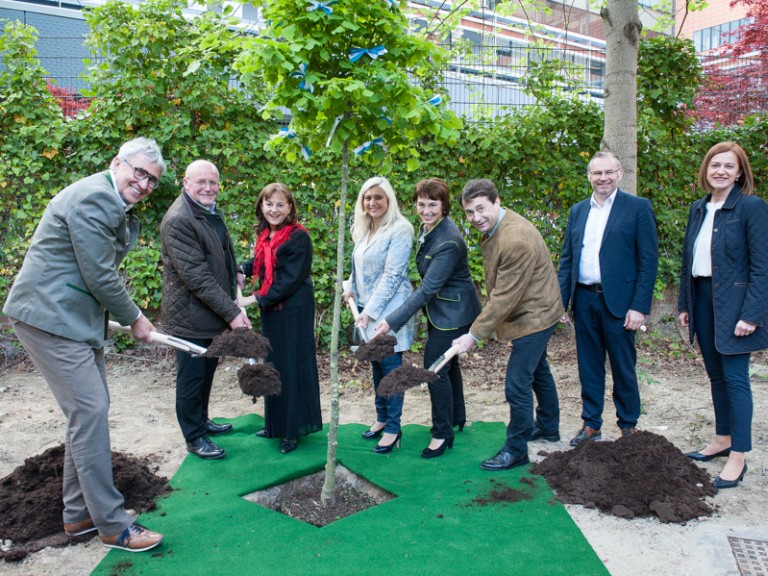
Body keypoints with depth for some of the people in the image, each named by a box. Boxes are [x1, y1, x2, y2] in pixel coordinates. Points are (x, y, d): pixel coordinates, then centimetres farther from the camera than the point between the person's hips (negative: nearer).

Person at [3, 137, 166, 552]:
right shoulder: (93, 198, -17)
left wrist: (131, 316, 12)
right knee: (89, 412, -8)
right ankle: (113, 525, 2)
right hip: (50, 318, -11)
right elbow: (100, 276, -19)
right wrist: (134, 319, -7)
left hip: (76, 318, 11)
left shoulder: (115, 205, 16)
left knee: (89, 410, 13)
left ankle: (80, 513, 26)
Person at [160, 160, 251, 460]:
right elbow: (196, 275, -26)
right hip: (190, 314, -9)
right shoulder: (177, 220, -21)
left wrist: (235, 273, 11)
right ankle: (194, 436, 19)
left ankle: (202, 420, 37)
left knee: (207, 370, 20)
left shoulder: (211, 211, 9)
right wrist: (231, 312, -26)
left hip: (215, 310, 9)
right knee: (192, 376, 5)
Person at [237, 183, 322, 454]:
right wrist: (240, 269, 4)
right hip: (270, 310, 8)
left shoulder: (298, 237, -16)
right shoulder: (265, 235, 7)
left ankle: (292, 430, 15)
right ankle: (275, 424, 31)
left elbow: (290, 280, -20)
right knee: (273, 365, 16)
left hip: (293, 311, -8)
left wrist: (255, 299, -19)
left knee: (292, 366, 1)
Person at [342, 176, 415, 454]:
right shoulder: (363, 230, 12)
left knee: (390, 364, -2)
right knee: (376, 364, 14)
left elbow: (392, 275, -17)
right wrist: (350, 288, 2)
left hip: (389, 308, -7)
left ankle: (393, 428, 10)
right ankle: (382, 417, 28)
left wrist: (371, 310, -19)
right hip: (366, 307, 8)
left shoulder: (399, 229, -13)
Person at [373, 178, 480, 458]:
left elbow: (427, 288, -30)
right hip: (438, 308, 10)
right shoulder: (428, 227, -1)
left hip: (453, 313, -9)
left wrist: (392, 321, -30)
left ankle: (443, 433, 14)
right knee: (448, 363, 22)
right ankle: (457, 418, 42)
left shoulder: (449, 242, -29)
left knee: (435, 369, -4)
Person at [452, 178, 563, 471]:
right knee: (538, 370, 26)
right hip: (533, 312, 11)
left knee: (517, 384, -6)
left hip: (533, 315, -11)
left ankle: (516, 449, 11)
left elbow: (505, 296, -29)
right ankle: (548, 425, 47)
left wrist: (475, 334, -25)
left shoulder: (516, 240, -32)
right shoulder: (493, 226, 0)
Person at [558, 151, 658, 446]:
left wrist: (639, 306, -13)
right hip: (584, 300, 4)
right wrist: (561, 300, 5)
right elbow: (566, 260, 12)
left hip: (618, 300, -4)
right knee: (589, 367, 12)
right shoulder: (577, 211, 12)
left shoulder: (637, 207, -2)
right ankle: (591, 424, 24)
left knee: (623, 368, 7)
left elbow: (649, 260, -7)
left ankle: (629, 426, 23)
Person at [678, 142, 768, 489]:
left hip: (733, 304, -6)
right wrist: (684, 304, 12)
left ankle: (738, 457, 6)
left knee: (735, 378, -3)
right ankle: (722, 440, 30)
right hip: (702, 300, 7)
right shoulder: (698, 209, 11)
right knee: (716, 375, 16)